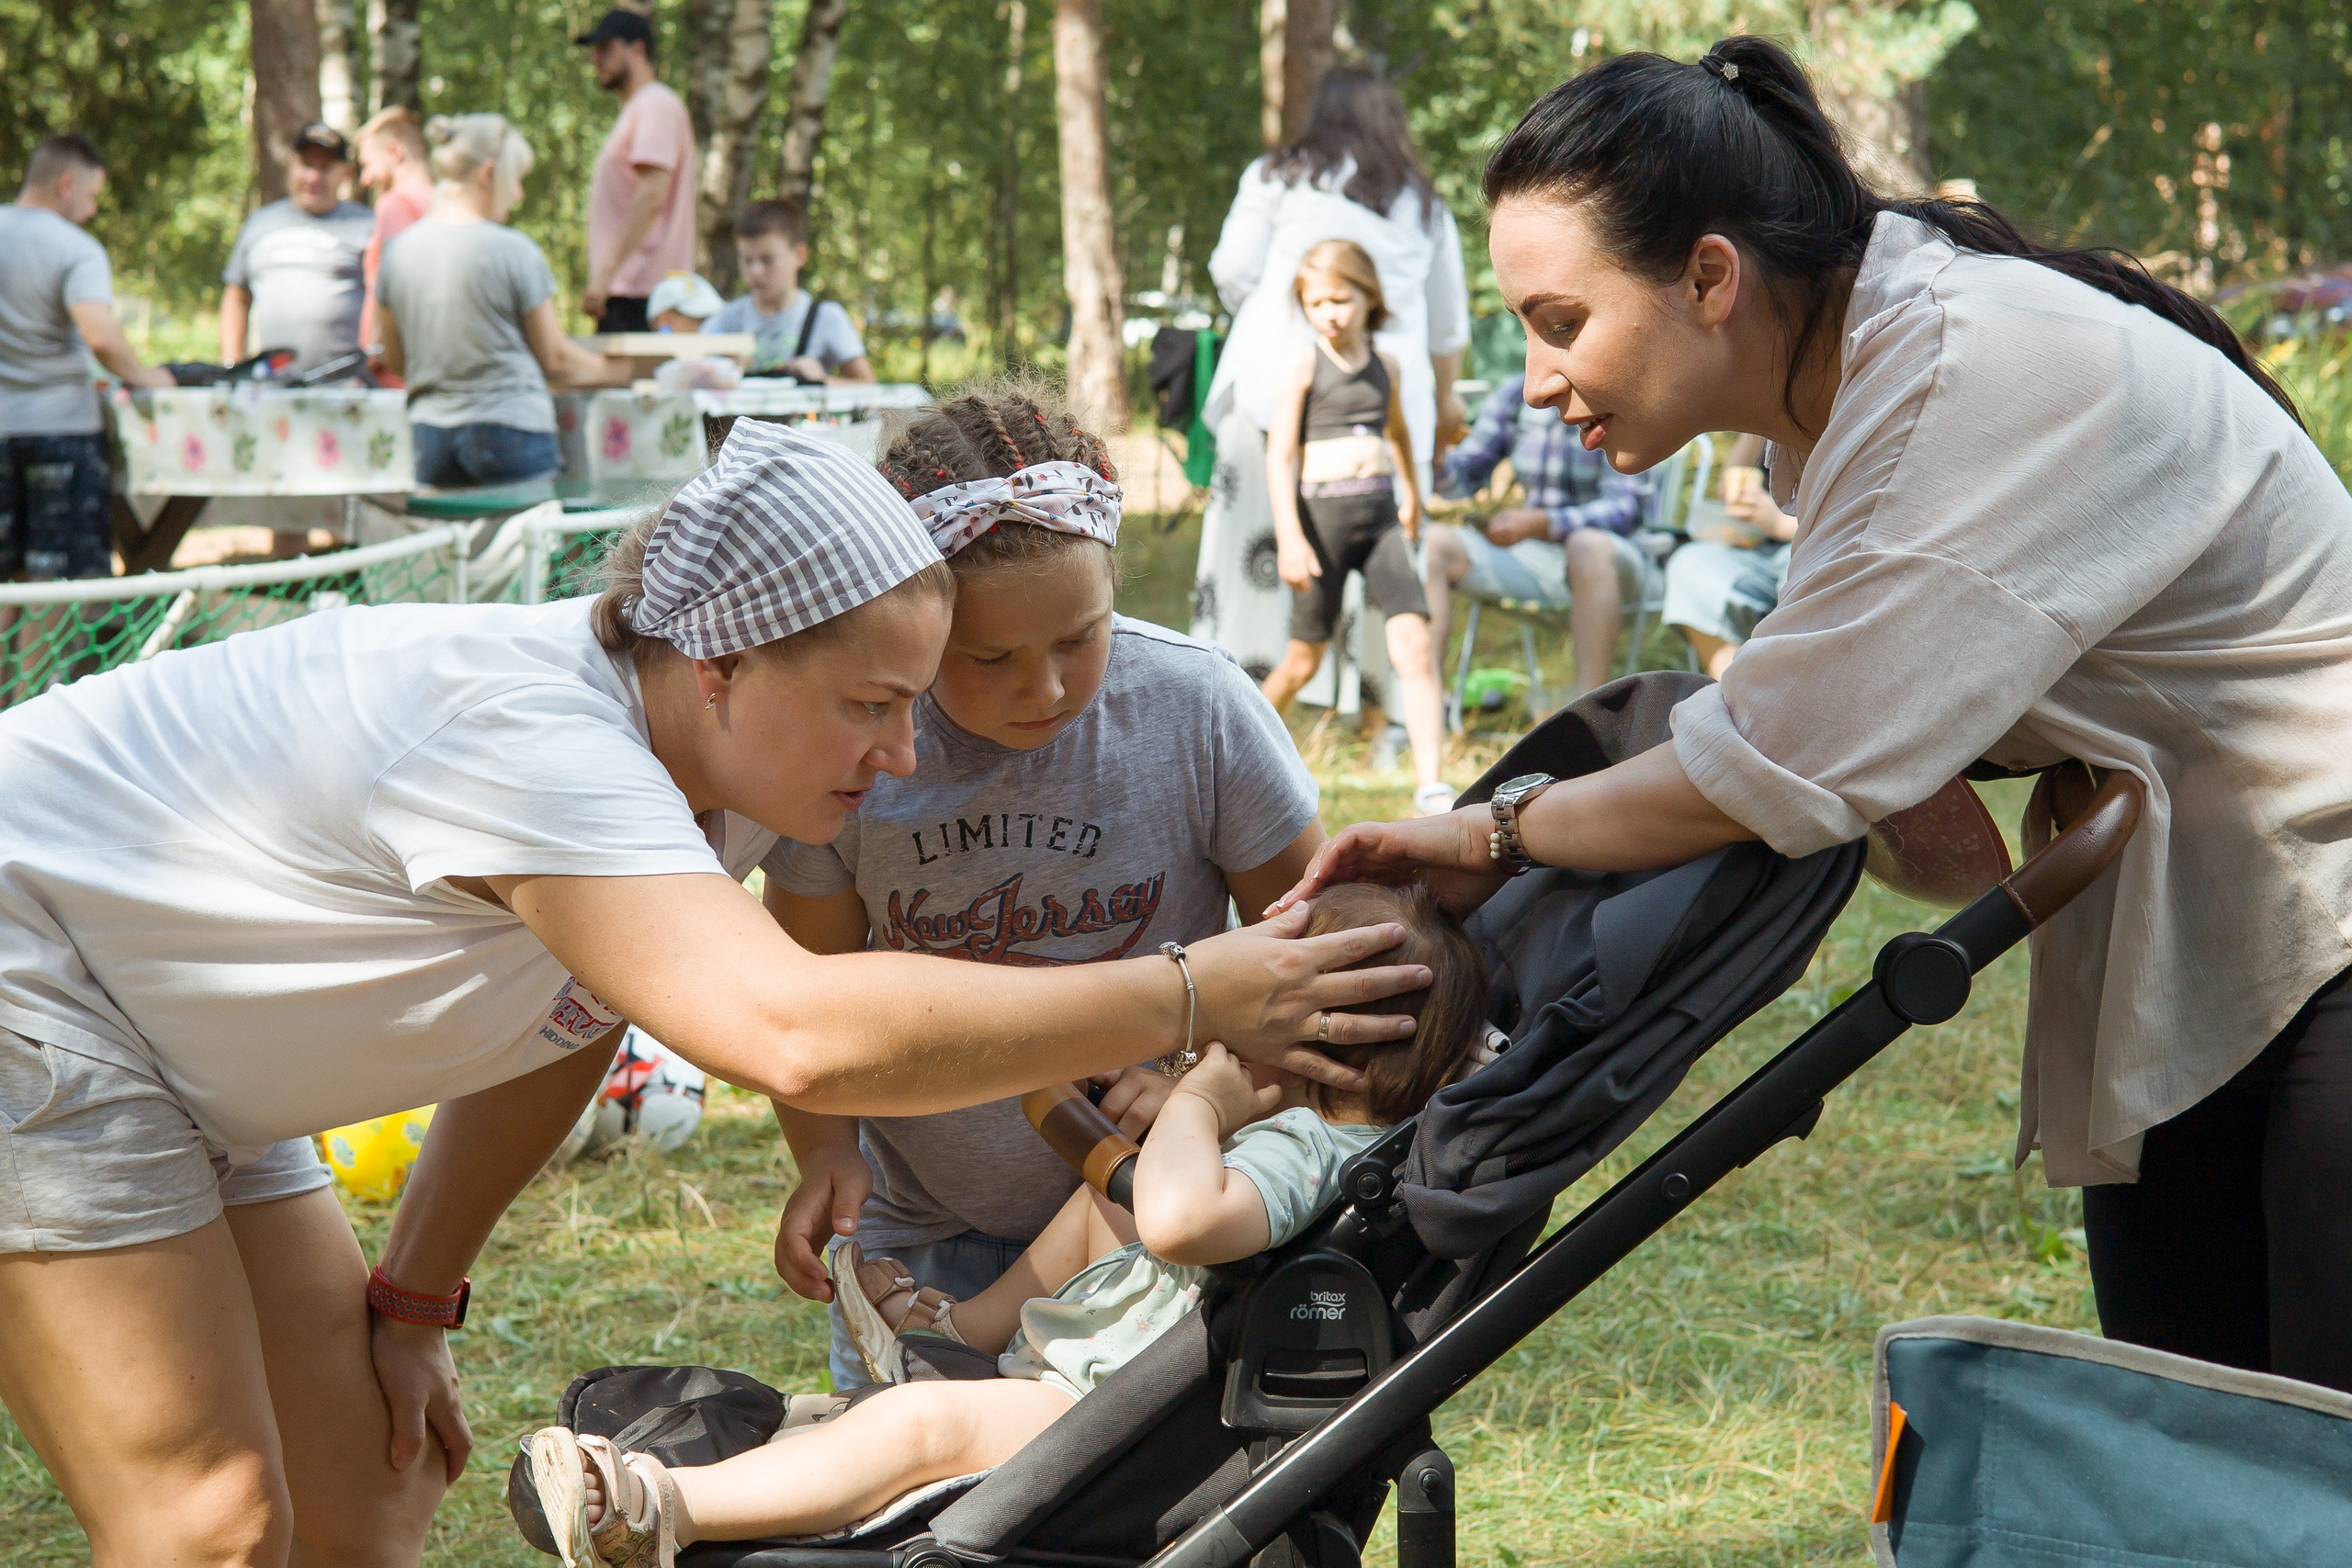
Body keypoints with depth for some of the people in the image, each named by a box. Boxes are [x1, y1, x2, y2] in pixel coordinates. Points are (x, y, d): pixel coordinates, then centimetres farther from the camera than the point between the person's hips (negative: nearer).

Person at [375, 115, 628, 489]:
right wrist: (617, 372, 15)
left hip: (429, 436, 5)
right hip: (510, 428, -5)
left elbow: (394, 360, 15)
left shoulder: (399, 250, 5)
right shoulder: (513, 250, -10)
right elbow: (555, 358, -2)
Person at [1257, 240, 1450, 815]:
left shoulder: (1385, 366, 11)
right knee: (1305, 659, 4)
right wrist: (1289, 537, -16)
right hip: (1323, 510, -4)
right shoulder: (1303, 367, -3)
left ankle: (1431, 783, -14)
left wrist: (1411, 496, 40)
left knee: (1413, 642, -12)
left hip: (1381, 514, 4)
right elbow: (1279, 453, -7)